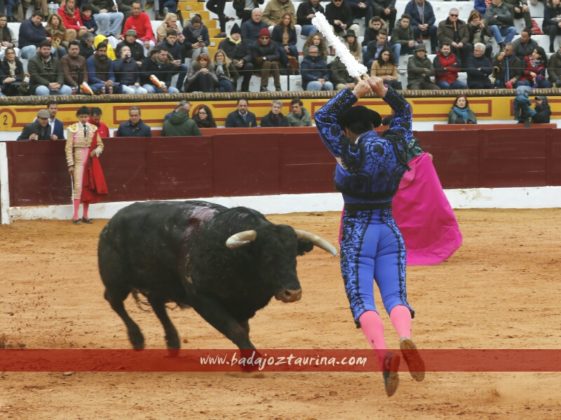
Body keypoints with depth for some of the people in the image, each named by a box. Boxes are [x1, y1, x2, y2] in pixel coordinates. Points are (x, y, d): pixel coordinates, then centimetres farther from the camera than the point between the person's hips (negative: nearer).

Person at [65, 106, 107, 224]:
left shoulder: (93, 129, 5)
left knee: (88, 188, 6)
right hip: (78, 160, -4)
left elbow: (100, 144, 12)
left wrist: (96, 151, -10)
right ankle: (75, 216, -9)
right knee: (78, 187, -10)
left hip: (90, 160, 4)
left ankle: (85, 215, 14)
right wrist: (70, 164, -10)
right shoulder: (72, 129, -5)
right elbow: (68, 148, -5)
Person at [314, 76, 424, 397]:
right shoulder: (397, 148, 0)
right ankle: (406, 338, -32)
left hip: (356, 234, -4)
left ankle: (383, 353, -34)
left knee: (362, 299, -9)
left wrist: (355, 93, -2)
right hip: (391, 232, 4)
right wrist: (383, 91, 6)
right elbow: (404, 112, 18)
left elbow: (324, 117, -3)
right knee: (396, 296, 0)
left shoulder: (349, 154, -12)